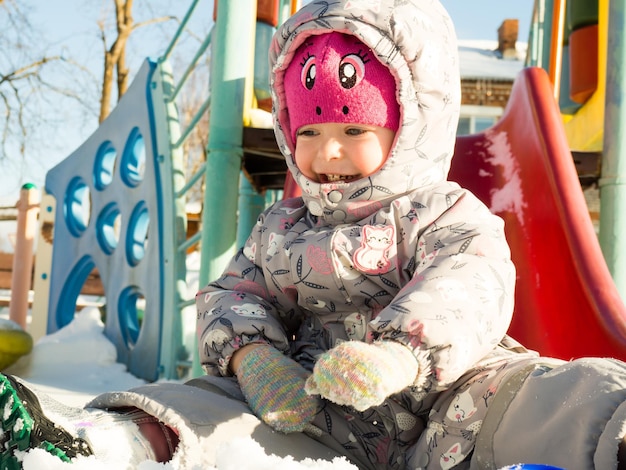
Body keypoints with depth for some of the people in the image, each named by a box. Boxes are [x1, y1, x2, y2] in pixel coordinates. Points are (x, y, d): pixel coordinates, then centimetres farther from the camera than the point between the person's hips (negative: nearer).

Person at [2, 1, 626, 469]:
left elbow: (467, 290, -18)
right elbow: (233, 292, 12)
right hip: (322, 419, 4)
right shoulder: (281, 226, 18)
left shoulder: (446, 215, 1)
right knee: (219, 400, -13)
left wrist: (399, 355, -40)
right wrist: (251, 353, -13)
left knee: (574, 389, -28)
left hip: (448, 406, -3)